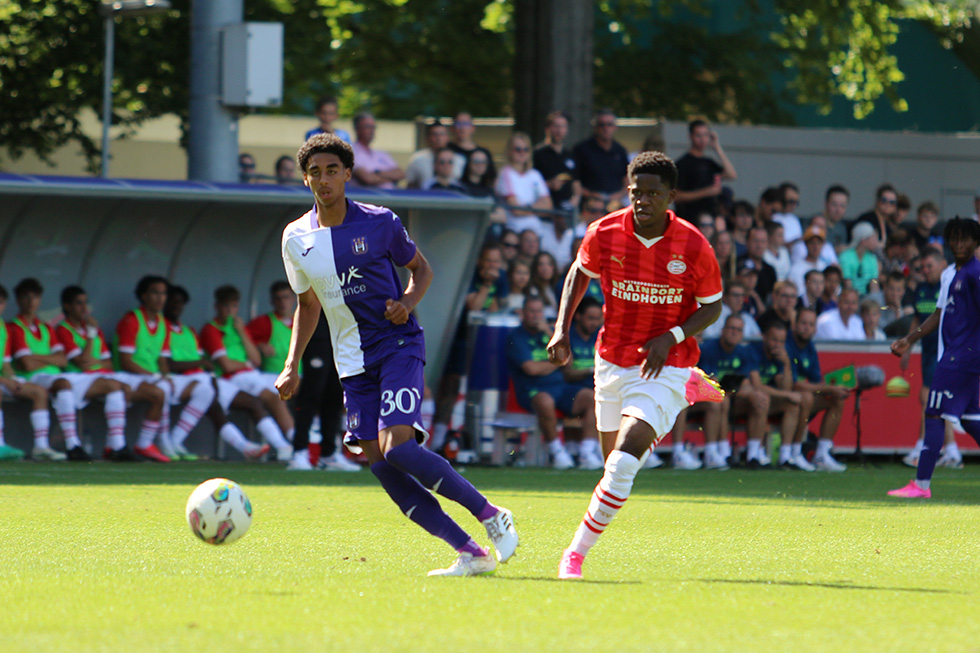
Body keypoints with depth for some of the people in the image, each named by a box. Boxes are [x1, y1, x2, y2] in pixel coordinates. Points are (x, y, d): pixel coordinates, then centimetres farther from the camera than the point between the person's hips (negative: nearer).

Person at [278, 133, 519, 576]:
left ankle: (491, 517, -9)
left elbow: (420, 268, 10)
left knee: (398, 448, -23)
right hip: (353, 364, 5)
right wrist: (292, 366, 9)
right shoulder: (296, 239, 7)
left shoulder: (379, 223, -4)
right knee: (379, 464, -7)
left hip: (398, 345, -5)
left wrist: (407, 302, -10)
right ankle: (470, 553, -3)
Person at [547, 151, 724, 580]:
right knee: (615, 459, 17)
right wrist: (561, 330, 0)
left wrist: (671, 338, -18)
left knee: (624, 461, -20)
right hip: (613, 362, 4)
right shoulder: (604, 234, -10)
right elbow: (580, 273, 11)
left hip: (664, 364, -4)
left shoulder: (693, 247, -15)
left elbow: (712, 307, -2)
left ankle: (577, 551, -8)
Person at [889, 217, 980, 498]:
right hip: (950, 353, 9)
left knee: (935, 414, -10)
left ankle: (921, 484, -10)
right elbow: (940, 314, 24)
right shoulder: (949, 273, 17)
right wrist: (910, 339, 21)